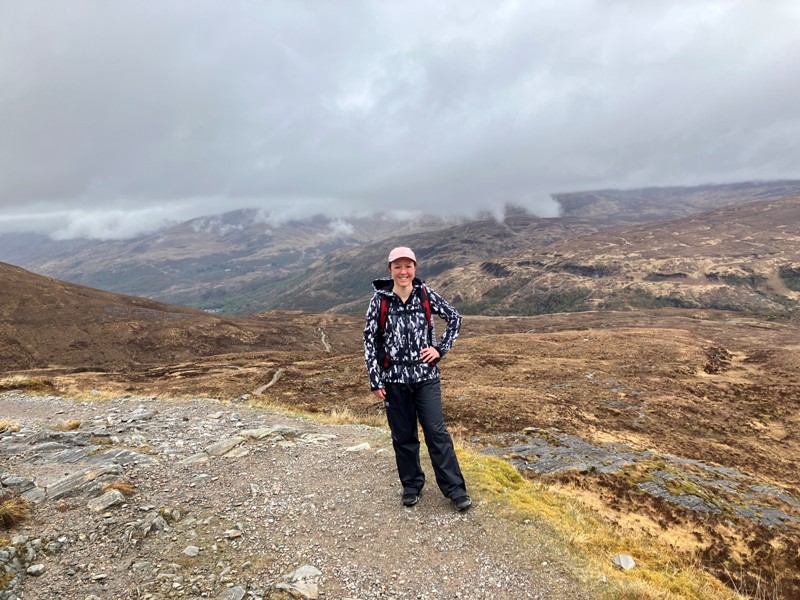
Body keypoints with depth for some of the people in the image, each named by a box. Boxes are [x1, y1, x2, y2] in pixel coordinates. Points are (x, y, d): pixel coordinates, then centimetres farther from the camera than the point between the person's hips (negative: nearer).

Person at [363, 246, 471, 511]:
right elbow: (370, 340, -3)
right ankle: (411, 485, 30)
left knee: (436, 432, 2)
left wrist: (441, 348, -1)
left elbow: (455, 319, 8)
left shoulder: (426, 295, -4)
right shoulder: (380, 300, -6)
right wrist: (375, 380, -4)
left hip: (426, 376, 0)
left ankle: (455, 489, 14)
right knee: (403, 436, 12)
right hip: (394, 379, 0)